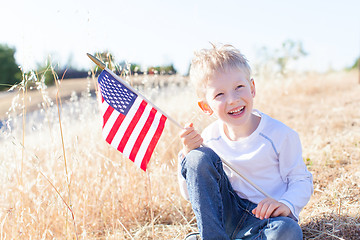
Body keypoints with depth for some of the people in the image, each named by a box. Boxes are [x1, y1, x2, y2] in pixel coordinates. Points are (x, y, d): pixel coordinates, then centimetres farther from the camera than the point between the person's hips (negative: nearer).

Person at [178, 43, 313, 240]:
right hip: (226, 215, 3)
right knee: (199, 157, -18)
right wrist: (187, 155, -17)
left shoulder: (280, 135, -13)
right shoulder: (209, 138, -4)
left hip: (266, 218, -2)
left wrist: (287, 204, -26)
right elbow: (190, 193, 2)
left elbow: (301, 181, -4)